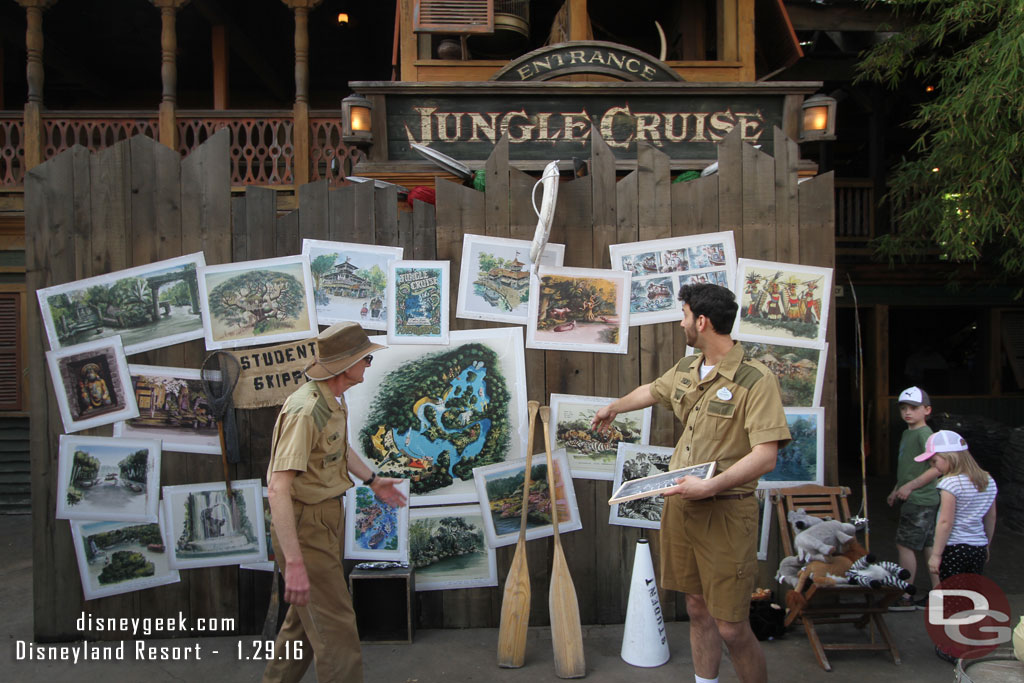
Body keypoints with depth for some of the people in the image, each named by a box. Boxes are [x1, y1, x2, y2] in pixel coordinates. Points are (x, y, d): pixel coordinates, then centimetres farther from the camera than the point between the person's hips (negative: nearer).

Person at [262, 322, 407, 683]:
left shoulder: (335, 400, 4)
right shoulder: (306, 409, -27)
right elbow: (278, 488, -32)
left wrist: (372, 480, 30)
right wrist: (294, 563, -36)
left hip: (328, 517, 10)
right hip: (305, 525, -10)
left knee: (307, 615, 23)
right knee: (335, 626, -3)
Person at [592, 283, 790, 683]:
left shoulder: (756, 380, -15)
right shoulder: (686, 369, 9)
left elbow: (765, 456, -21)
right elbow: (650, 392, 30)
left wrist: (710, 486, -29)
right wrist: (612, 409, 46)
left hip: (725, 512, -7)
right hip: (681, 505, 7)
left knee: (731, 628, -2)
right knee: (698, 609, 17)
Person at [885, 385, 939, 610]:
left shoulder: (924, 433, -15)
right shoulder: (907, 433, 14)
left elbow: (938, 467, -22)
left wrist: (910, 486, -20)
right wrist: (896, 490, 21)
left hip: (920, 501, -9)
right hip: (916, 500, 9)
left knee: (905, 545, -4)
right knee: (927, 546, 12)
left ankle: (905, 597, 3)